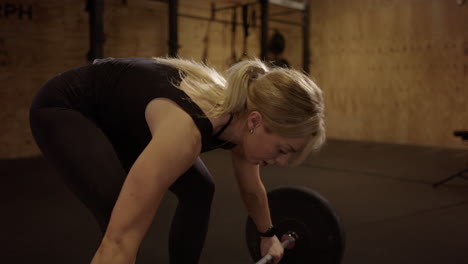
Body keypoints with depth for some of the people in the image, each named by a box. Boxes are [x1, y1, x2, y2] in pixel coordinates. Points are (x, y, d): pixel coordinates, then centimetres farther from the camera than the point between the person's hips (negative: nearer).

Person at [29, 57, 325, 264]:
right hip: (63, 108, -7)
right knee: (126, 221, -23)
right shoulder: (187, 128, -42)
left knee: (199, 190, 3)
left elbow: (252, 189, 6)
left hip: (122, 117, 8)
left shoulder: (239, 116, -16)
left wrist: (268, 236, 21)